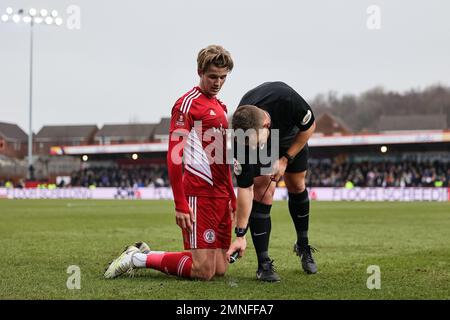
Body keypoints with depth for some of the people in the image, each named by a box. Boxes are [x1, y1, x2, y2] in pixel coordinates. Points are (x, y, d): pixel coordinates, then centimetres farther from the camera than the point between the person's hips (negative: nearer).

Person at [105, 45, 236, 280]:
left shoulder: (221, 107, 19)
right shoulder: (187, 104, -8)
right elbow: (173, 156, -14)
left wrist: (232, 198, 20)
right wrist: (180, 205, -20)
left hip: (221, 197, 9)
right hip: (199, 193, -9)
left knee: (220, 270, 6)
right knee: (203, 272, -13)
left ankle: (144, 253, 18)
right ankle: (137, 258, 3)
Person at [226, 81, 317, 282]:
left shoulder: (286, 99, -45)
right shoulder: (242, 138, -39)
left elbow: (309, 126, -21)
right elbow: (244, 188, -32)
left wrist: (286, 160, -23)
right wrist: (240, 235, -33)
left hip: (292, 138, 1)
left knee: (296, 185, 9)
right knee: (262, 193, -16)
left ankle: (303, 246, 31)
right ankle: (264, 264, -9)